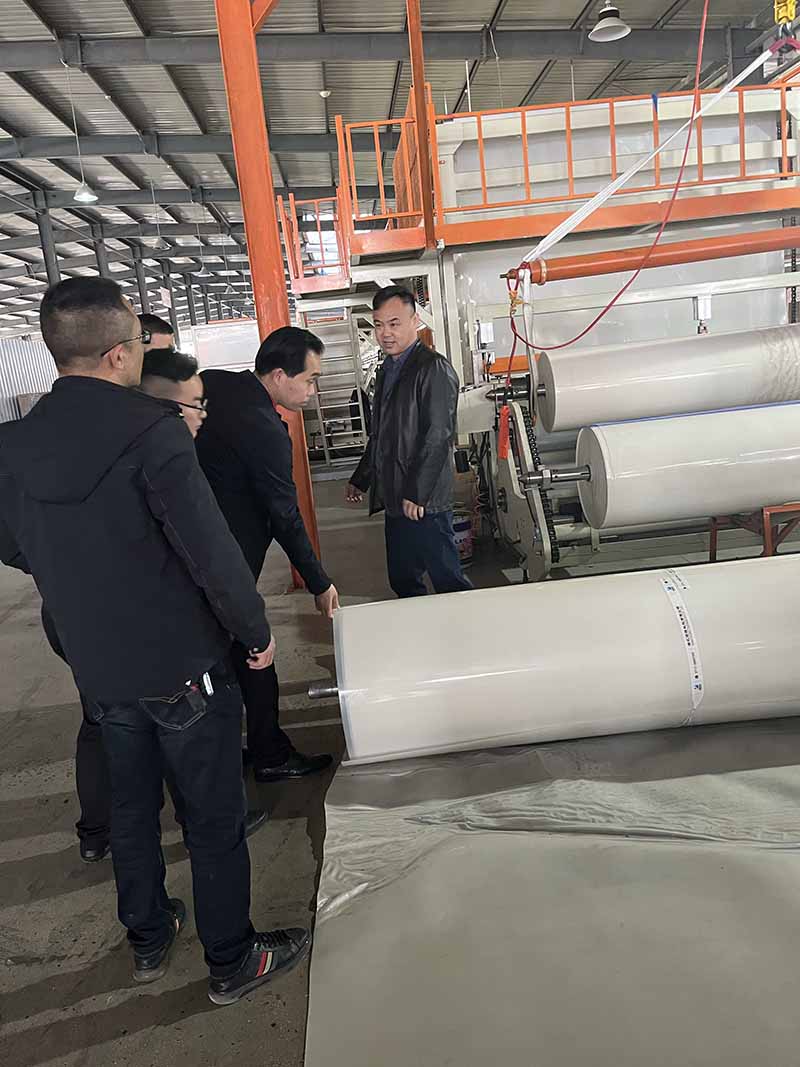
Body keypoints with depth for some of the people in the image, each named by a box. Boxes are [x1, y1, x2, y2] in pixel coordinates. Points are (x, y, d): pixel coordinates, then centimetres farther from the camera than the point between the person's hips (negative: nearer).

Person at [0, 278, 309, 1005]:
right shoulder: (151, 432, -24)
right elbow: (212, 550, -24)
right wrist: (257, 630, -10)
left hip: (97, 666, 7)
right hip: (182, 665, -6)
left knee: (131, 804, 25)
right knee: (215, 816, 12)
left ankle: (148, 939, 44)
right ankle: (232, 961, 31)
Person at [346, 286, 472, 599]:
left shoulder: (434, 369, -11)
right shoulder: (387, 370, 16)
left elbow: (438, 437, -18)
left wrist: (416, 495, -19)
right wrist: (360, 480, 24)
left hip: (423, 503, -9)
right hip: (395, 501, 9)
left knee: (447, 580, -2)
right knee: (403, 582, 15)